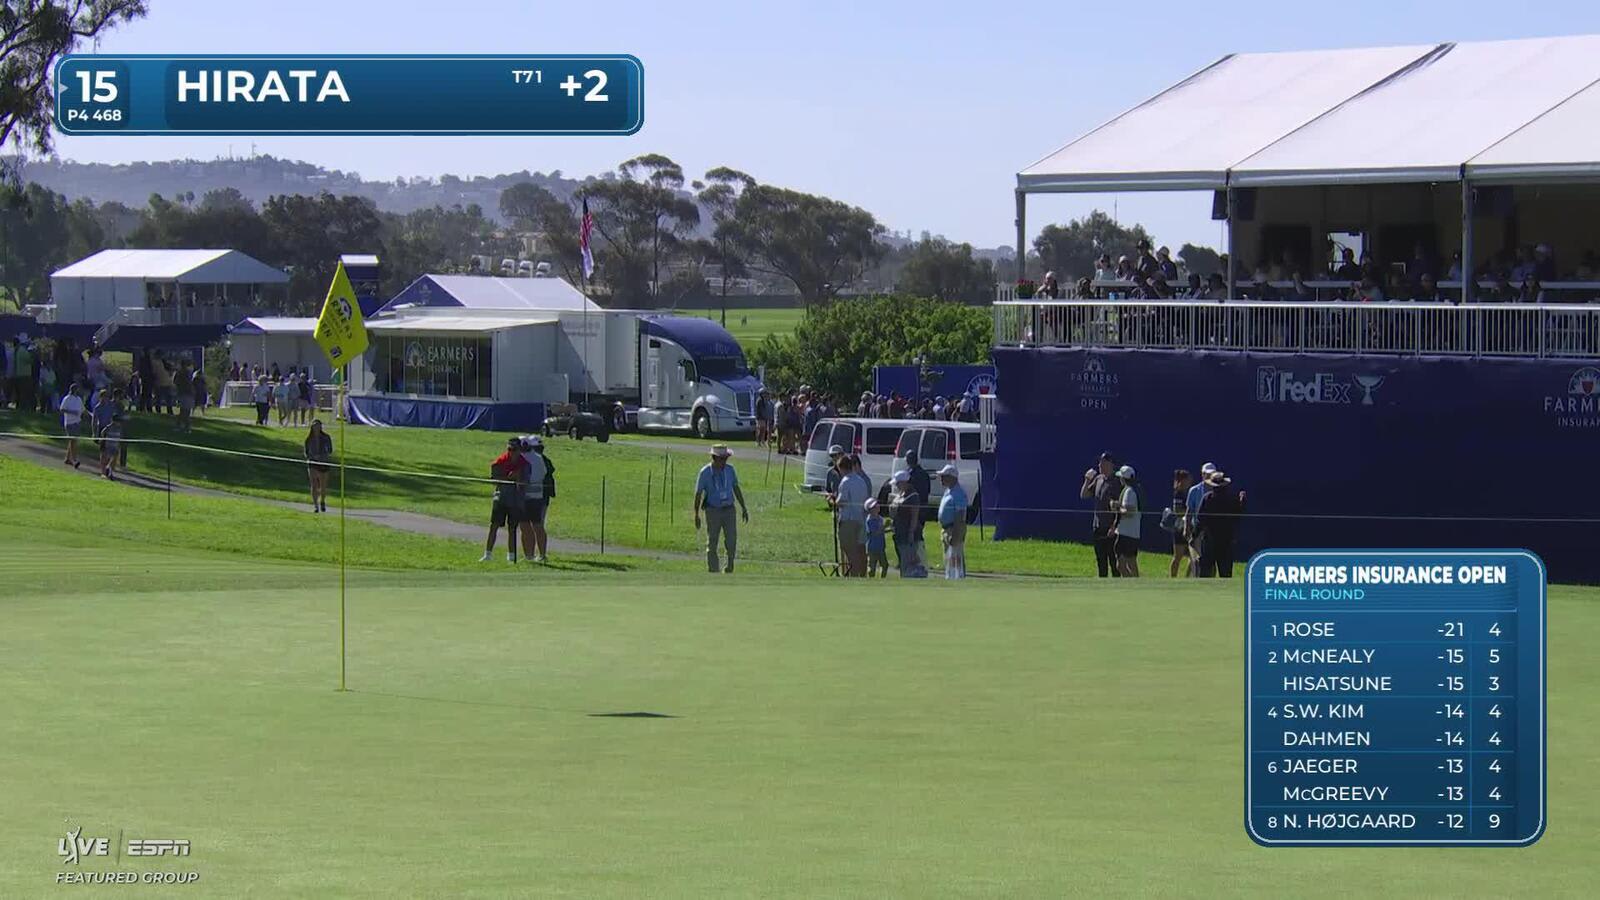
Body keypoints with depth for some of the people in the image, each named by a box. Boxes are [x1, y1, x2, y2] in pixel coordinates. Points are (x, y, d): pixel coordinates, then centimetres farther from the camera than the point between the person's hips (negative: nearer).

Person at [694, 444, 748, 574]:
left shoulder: (730, 470, -1)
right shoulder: (705, 473, -11)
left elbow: (736, 489, 9)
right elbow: (698, 494, -7)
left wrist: (744, 508, 7)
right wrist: (696, 515, -9)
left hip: (729, 510, 2)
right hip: (713, 511, -2)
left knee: (732, 541, -6)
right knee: (712, 543, 0)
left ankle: (729, 566, 17)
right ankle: (713, 572, 8)